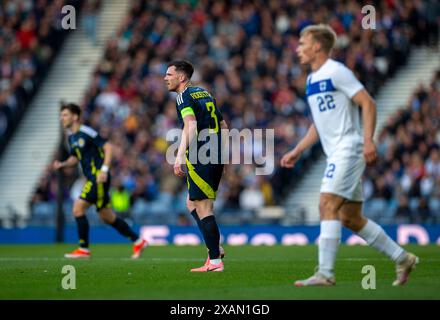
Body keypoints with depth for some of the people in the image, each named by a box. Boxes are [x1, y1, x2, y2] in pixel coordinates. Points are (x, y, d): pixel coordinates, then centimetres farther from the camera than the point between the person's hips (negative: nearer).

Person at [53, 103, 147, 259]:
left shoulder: (86, 132, -13)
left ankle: (83, 249, -5)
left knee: (78, 209, -13)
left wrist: (104, 170, -24)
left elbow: (107, 147, -16)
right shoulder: (71, 136, 14)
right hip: (91, 179, 9)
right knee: (106, 216, 13)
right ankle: (137, 241, 22)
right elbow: (75, 157, 25)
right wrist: (62, 164, 5)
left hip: (99, 178, -9)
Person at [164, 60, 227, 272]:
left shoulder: (184, 96, -7)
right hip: (216, 158, 9)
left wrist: (180, 156, -28)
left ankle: (215, 261, -6)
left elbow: (191, 125, -22)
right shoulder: (205, 93, 19)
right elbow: (223, 126, 22)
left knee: (203, 209, -5)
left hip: (200, 159, -9)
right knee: (191, 204, 18)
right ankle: (214, 248, 11)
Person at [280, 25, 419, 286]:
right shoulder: (312, 80, 17)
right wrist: (297, 152, 21)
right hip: (336, 154, 9)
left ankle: (325, 273, -18)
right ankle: (403, 259, 17)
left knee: (328, 206, -17)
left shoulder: (336, 72, -10)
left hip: (348, 149, -9)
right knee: (350, 218, 8)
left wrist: (368, 140, -24)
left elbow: (368, 103, -14)